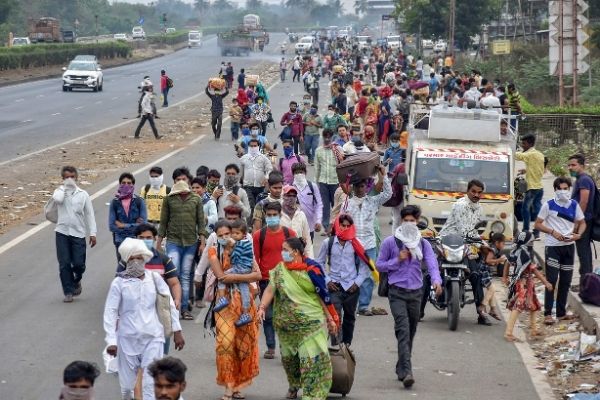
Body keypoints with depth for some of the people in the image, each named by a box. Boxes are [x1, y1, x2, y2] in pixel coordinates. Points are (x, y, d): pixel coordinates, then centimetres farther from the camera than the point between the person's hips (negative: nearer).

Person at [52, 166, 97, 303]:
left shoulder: (83, 194, 6)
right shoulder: (60, 192, 4)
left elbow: (89, 214, 7)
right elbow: (57, 199, -22)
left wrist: (92, 233, 1)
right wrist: (64, 187, -7)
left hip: (78, 233, 0)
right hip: (62, 233, 0)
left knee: (79, 264, -2)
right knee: (64, 264, -2)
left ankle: (76, 280, 30)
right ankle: (68, 292, 7)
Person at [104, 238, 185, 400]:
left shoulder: (154, 278, -1)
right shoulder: (119, 283, -7)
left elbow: (170, 303, 6)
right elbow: (110, 312, -7)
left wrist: (177, 330, 7)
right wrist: (111, 341, -13)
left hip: (153, 338, 1)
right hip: (128, 339, -1)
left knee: (151, 384, -6)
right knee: (127, 385, 10)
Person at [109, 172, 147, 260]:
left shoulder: (139, 201, 0)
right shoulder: (115, 202, 2)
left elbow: (143, 225, -6)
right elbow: (111, 226, -3)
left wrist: (123, 226, -6)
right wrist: (133, 226, -7)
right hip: (120, 242, 1)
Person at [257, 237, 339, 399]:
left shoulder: (311, 270, -9)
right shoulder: (279, 269, 1)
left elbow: (322, 296, -4)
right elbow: (270, 289, -9)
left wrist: (329, 318, -3)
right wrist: (262, 307, -25)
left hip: (310, 323, -4)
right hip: (286, 325, 4)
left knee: (313, 359, -9)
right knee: (288, 357, 19)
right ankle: (294, 385, 44)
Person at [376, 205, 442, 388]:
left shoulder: (423, 244, 8)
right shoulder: (390, 242, 1)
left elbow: (432, 263, -8)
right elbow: (379, 265, 4)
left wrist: (436, 280, -27)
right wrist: (398, 260, -11)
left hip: (415, 292, 4)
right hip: (397, 292, -4)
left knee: (411, 332, 11)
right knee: (403, 330, -17)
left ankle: (401, 369, 26)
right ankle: (406, 371, -25)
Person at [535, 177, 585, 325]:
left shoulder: (574, 205, 5)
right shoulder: (548, 205, -5)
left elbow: (582, 223, 13)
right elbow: (538, 224, -3)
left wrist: (578, 235, -8)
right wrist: (553, 232, -17)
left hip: (568, 246, 4)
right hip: (553, 247, -4)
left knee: (566, 281, 9)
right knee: (551, 280, -7)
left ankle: (561, 313, 19)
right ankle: (547, 314, -4)